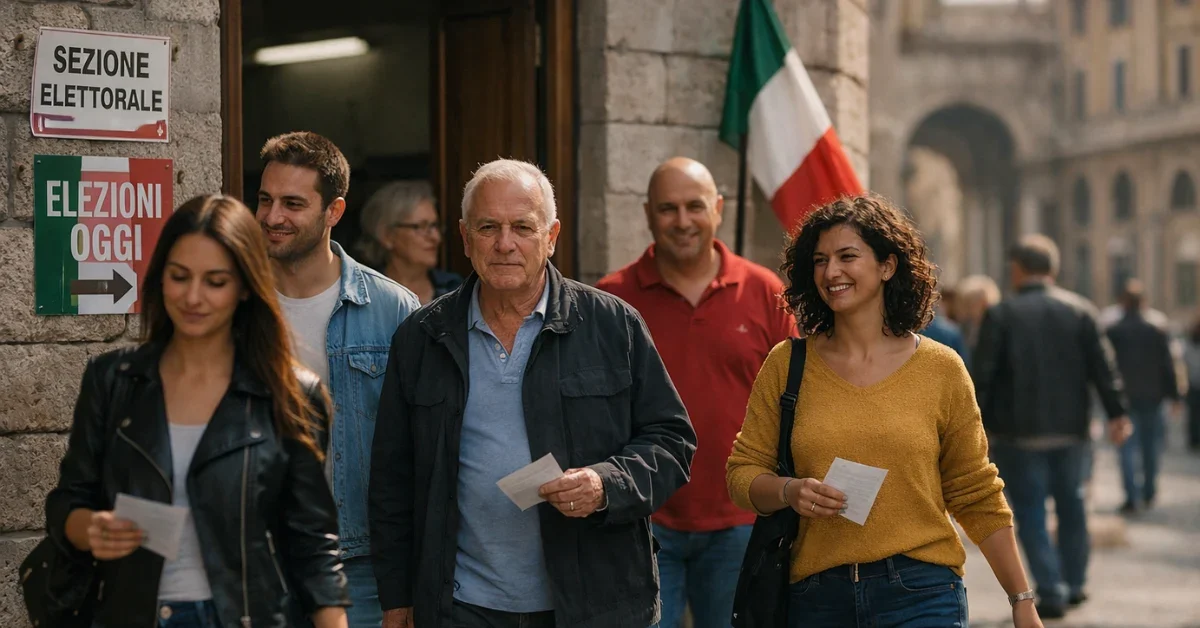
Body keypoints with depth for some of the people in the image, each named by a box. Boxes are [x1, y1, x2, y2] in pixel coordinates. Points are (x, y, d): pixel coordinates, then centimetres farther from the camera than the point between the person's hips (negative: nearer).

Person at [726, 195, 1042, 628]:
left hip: (920, 593, -1)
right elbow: (742, 472, 7)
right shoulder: (787, 365, 4)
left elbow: (977, 497, 7)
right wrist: (789, 491, -14)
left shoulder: (940, 369, 3)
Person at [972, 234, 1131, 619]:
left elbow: (983, 377, -9)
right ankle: (1074, 583, 24)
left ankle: (1051, 593, -3)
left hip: (1019, 432, -3)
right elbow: (1103, 367, -2)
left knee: (1031, 512, 2)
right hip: (1071, 429, 3)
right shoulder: (1080, 310, 3)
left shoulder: (1000, 315, -6)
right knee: (1071, 504, 18)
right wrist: (1116, 413, -2)